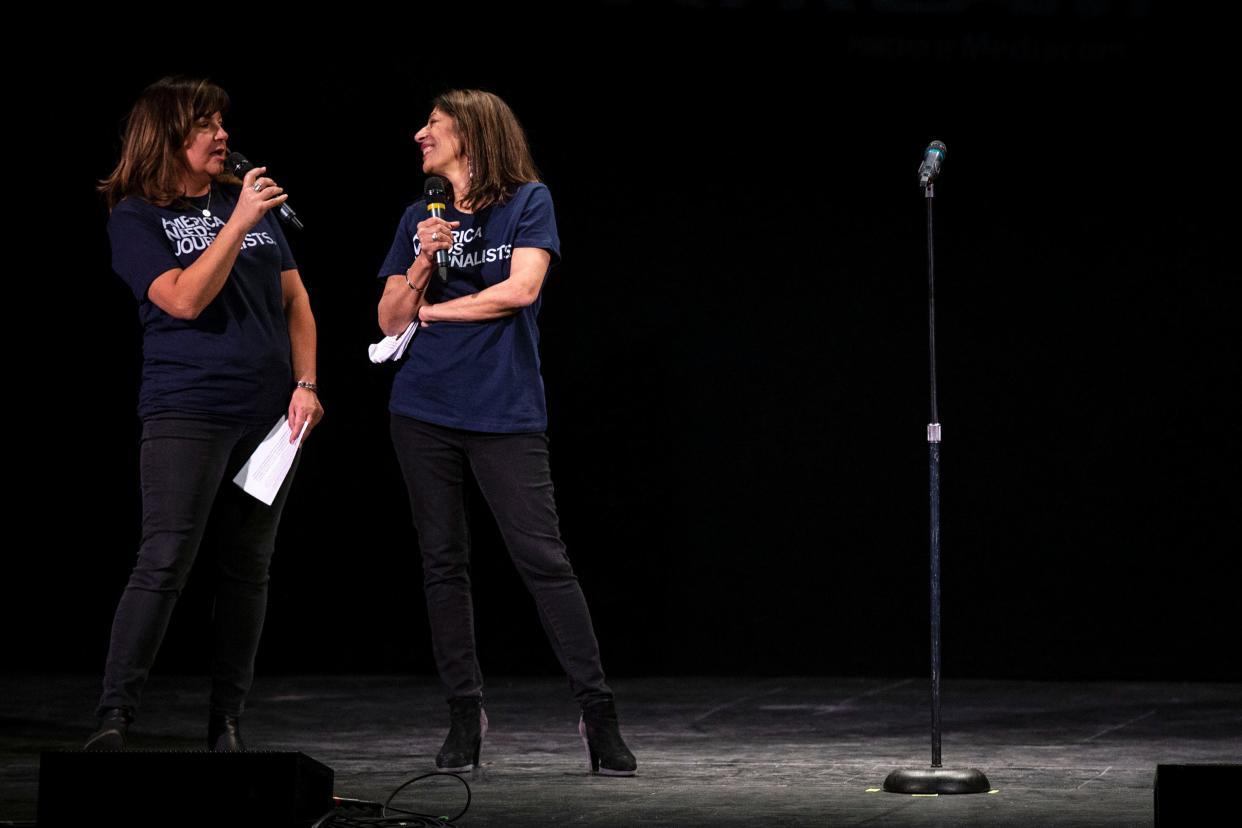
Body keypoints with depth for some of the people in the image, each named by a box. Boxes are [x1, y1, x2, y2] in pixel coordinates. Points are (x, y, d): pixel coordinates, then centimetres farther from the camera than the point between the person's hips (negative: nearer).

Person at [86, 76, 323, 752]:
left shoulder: (250, 200, 14)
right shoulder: (135, 216, -1)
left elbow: (294, 299, 17)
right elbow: (185, 299, -15)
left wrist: (305, 383, 6)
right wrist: (238, 223, -17)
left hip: (269, 413, 5)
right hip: (187, 411, -5)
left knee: (248, 569, 6)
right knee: (164, 564, -16)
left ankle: (227, 724, 13)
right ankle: (112, 719, -16)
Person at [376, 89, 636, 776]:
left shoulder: (528, 202, 1)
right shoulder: (419, 217, 13)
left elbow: (521, 289, -11)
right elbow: (391, 319, 8)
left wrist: (432, 311, -1)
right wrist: (421, 265, -11)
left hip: (506, 413, -4)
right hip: (424, 411, 4)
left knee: (543, 559, -9)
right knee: (443, 564, 5)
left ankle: (598, 712, -6)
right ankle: (464, 714, 13)